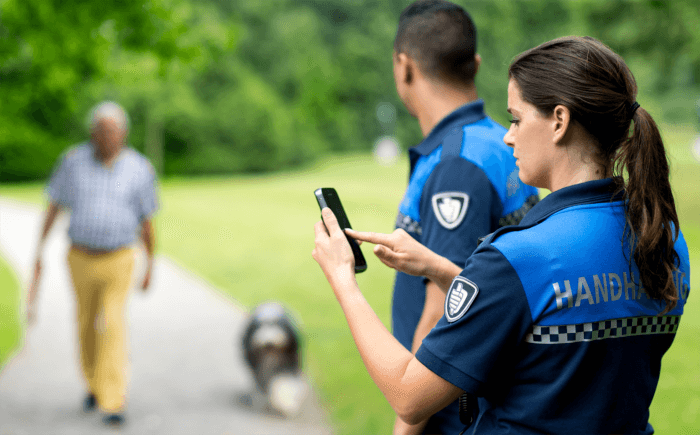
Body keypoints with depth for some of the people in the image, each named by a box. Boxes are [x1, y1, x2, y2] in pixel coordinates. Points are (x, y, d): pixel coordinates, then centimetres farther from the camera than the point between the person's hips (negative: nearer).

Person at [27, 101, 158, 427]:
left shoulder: (140, 169, -9)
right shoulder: (73, 161, -7)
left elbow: (147, 222, 0)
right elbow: (53, 208, 0)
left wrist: (150, 268, 6)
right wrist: (39, 252, -2)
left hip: (118, 260, -2)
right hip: (81, 258, 2)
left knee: (113, 328, -14)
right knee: (87, 324, 16)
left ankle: (113, 404, -12)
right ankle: (94, 384, 40)